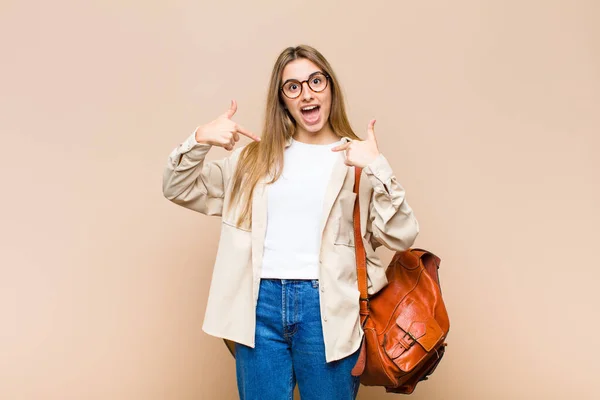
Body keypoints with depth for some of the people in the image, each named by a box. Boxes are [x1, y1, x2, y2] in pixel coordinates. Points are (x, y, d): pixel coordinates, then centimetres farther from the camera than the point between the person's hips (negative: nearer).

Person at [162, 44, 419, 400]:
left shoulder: (357, 159, 2)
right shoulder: (255, 156, 11)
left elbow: (401, 236, -7)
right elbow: (179, 190, 12)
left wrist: (377, 167, -20)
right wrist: (199, 139, -5)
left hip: (326, 309, -2)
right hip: (260, 306, 2)